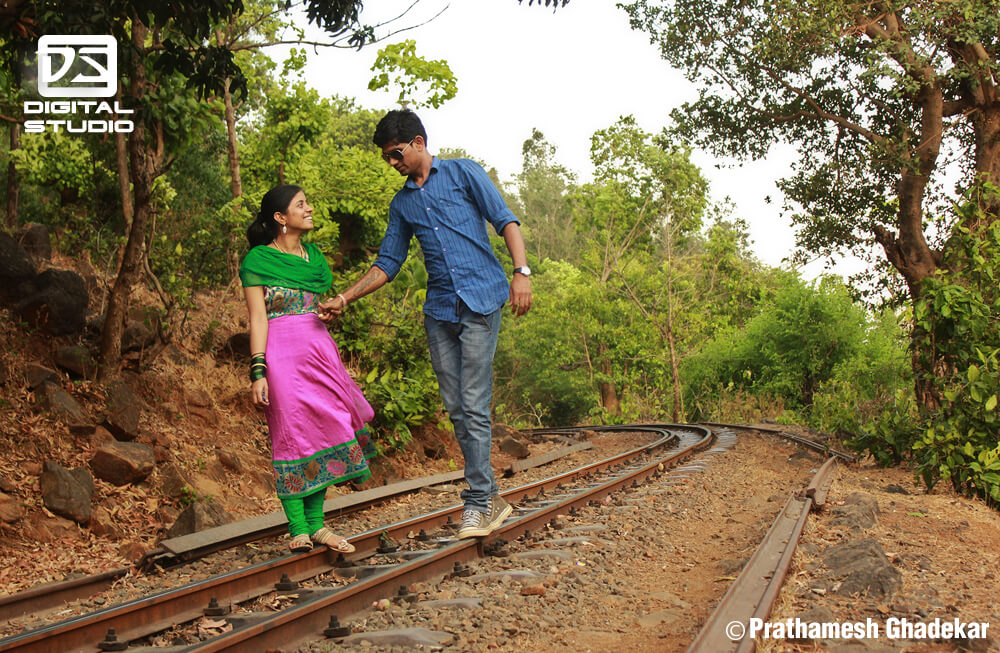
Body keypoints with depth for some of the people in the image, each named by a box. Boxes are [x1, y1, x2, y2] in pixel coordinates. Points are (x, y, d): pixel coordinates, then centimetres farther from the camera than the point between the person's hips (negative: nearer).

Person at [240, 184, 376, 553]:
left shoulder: (314, 254, 16)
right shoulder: (257, 260, -3)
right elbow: (257, 318, -9)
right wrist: (258, 371, -15)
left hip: (320, 349, 6)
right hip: (281, 353, -6)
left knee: (323, 430, 3)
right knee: (292, 436, -6)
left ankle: (317, 525, 9)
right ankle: (298, 530, 0)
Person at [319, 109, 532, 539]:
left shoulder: (463, 173, 6)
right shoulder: (402, 204, 20)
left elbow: (505, 220, 1)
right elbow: (387, 264, 22)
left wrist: (521, 271, -13)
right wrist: (345, 298, 12)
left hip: (480, 299, -5)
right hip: (439, 310, 5)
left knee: (474, 406, -11)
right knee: (456, 409, 2)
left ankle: (477, 500, -4)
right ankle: (490, 498, 9)